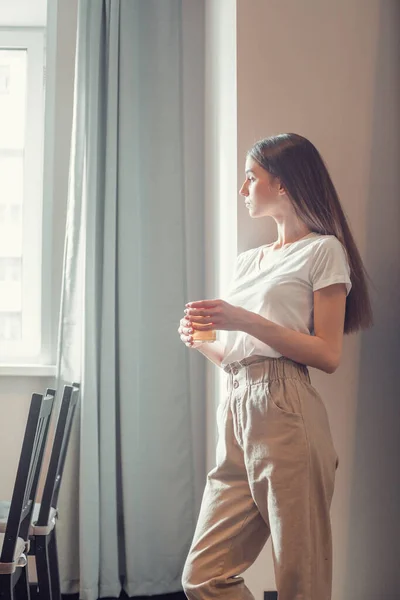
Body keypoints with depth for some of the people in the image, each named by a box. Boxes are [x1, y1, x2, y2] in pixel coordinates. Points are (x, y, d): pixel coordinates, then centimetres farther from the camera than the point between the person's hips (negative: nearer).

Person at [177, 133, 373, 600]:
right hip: (237, 413, 7)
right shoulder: (247, 261, 22)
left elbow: (328, 356, -7)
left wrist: (245, 321, -13)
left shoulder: (323, 250, 1)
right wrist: (200, 340, 4)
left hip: (286, 414, -7)